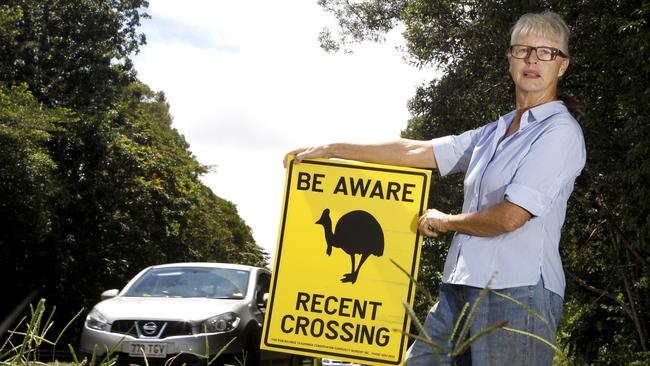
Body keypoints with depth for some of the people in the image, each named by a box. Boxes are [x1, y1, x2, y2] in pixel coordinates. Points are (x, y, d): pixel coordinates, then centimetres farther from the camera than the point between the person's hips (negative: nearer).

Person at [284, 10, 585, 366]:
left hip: (517, 295, -7)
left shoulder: (560, 131, -6)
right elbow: (415, 151, 17)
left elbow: (510, 217, -13)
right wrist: (330, 148, 15)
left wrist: (442, 221, 3)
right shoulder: (494, 133, 18)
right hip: (461, 289, 8)